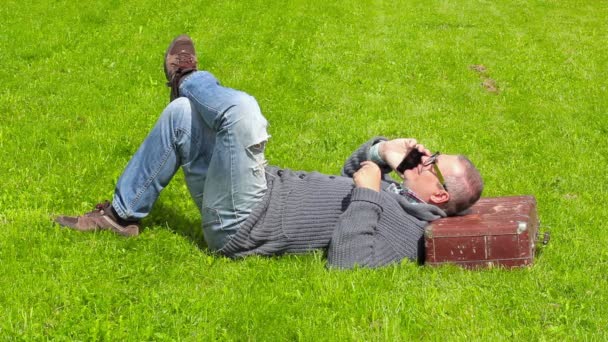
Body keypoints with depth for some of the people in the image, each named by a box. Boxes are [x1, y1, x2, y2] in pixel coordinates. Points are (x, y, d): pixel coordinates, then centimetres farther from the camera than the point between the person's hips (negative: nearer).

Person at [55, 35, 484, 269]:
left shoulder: (407, 231, -18)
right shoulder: (399, 194, 10)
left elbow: (347, 263, -35)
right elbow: (353, 173, 25)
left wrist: (367, 192, -26)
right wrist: (382, 151, 4)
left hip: (240, 224, -10)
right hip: (270, 189, 10)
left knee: (242, 108, -27)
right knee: (181, 114, 13)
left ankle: (188, 79, 11)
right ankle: (122, 214, 22)